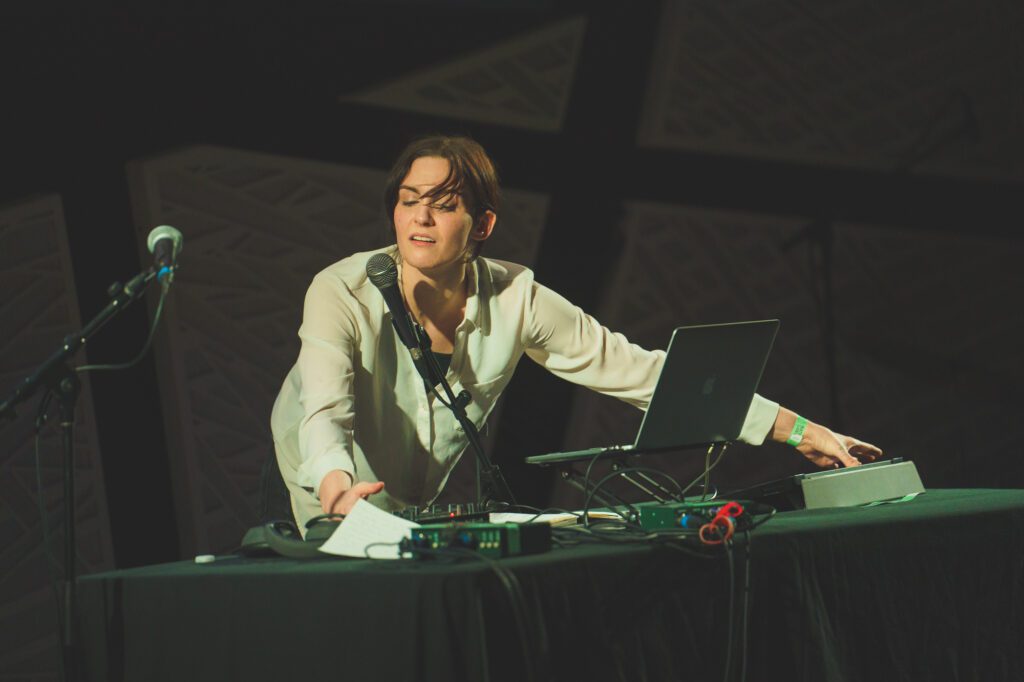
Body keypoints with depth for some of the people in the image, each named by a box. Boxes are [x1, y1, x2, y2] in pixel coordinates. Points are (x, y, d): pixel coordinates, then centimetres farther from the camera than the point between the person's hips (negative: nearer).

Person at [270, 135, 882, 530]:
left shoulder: (515, 299, -20)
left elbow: (641, 373, -18)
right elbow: (325, 412, -42)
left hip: (430, 500, 2)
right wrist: (338, 488, -67)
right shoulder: (342, 295, -28)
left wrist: (800, 433, -21)